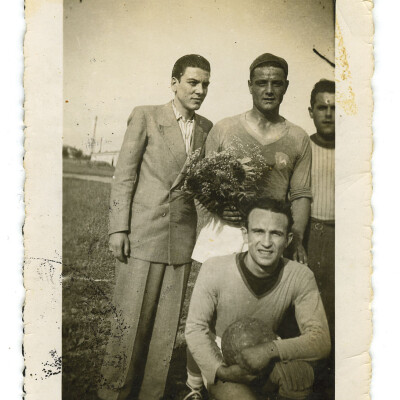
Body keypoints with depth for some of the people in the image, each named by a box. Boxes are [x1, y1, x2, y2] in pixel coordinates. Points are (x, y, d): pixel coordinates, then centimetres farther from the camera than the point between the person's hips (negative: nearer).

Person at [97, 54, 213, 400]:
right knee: (130, 319, 3)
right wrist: (118, 228, -8)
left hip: (182, 238, 4)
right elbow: (124, 175, -2)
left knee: (167, 324, 9)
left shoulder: (207, 128, 12)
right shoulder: (146, 116, 1)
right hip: (143, 233, -3)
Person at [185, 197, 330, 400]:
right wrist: (221, 370, -24)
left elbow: (320, 339, -18)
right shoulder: (214, 269, -21)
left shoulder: (300, 277, -16)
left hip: (265, 361, 2)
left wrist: (271, 349, -33)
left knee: (300, 370, -28)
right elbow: (195, 328, -11)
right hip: (219, 361, -1)